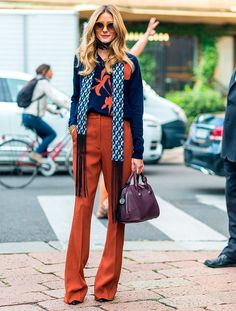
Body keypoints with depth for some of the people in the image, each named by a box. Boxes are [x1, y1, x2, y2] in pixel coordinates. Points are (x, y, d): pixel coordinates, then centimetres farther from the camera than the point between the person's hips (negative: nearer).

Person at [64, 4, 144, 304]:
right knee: (83, 204, -3)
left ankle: (107, 284, 9)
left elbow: (137, 108, 6)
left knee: (117, 207, 1)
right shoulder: (82, 59, 14)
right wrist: (73, 124, -2)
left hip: (119, 135, -1)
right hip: (88, 133, 1)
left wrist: (138, 152, 0)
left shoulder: (129, 63, 9)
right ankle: (74, 286, 0)